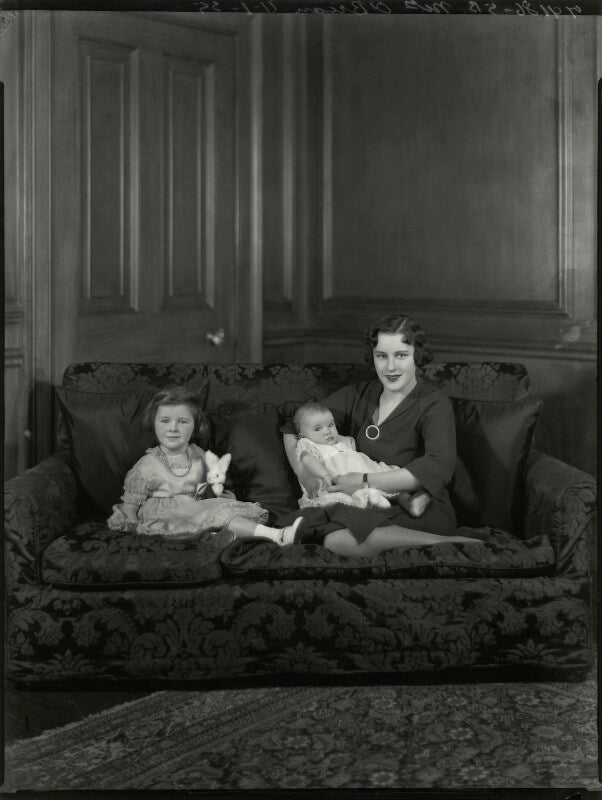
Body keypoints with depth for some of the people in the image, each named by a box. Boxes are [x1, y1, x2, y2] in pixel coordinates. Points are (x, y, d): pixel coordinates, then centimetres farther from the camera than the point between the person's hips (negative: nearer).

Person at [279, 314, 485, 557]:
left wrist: (365, 481, -21)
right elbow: (293, 426, 17)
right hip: (367, 510, 6)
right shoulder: (358, 395, 13)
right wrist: (303, 474, -2)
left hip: (418, 512, -6)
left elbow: (438, 468, -21)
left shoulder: (433, 404, -3)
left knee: (340, 539, -35)